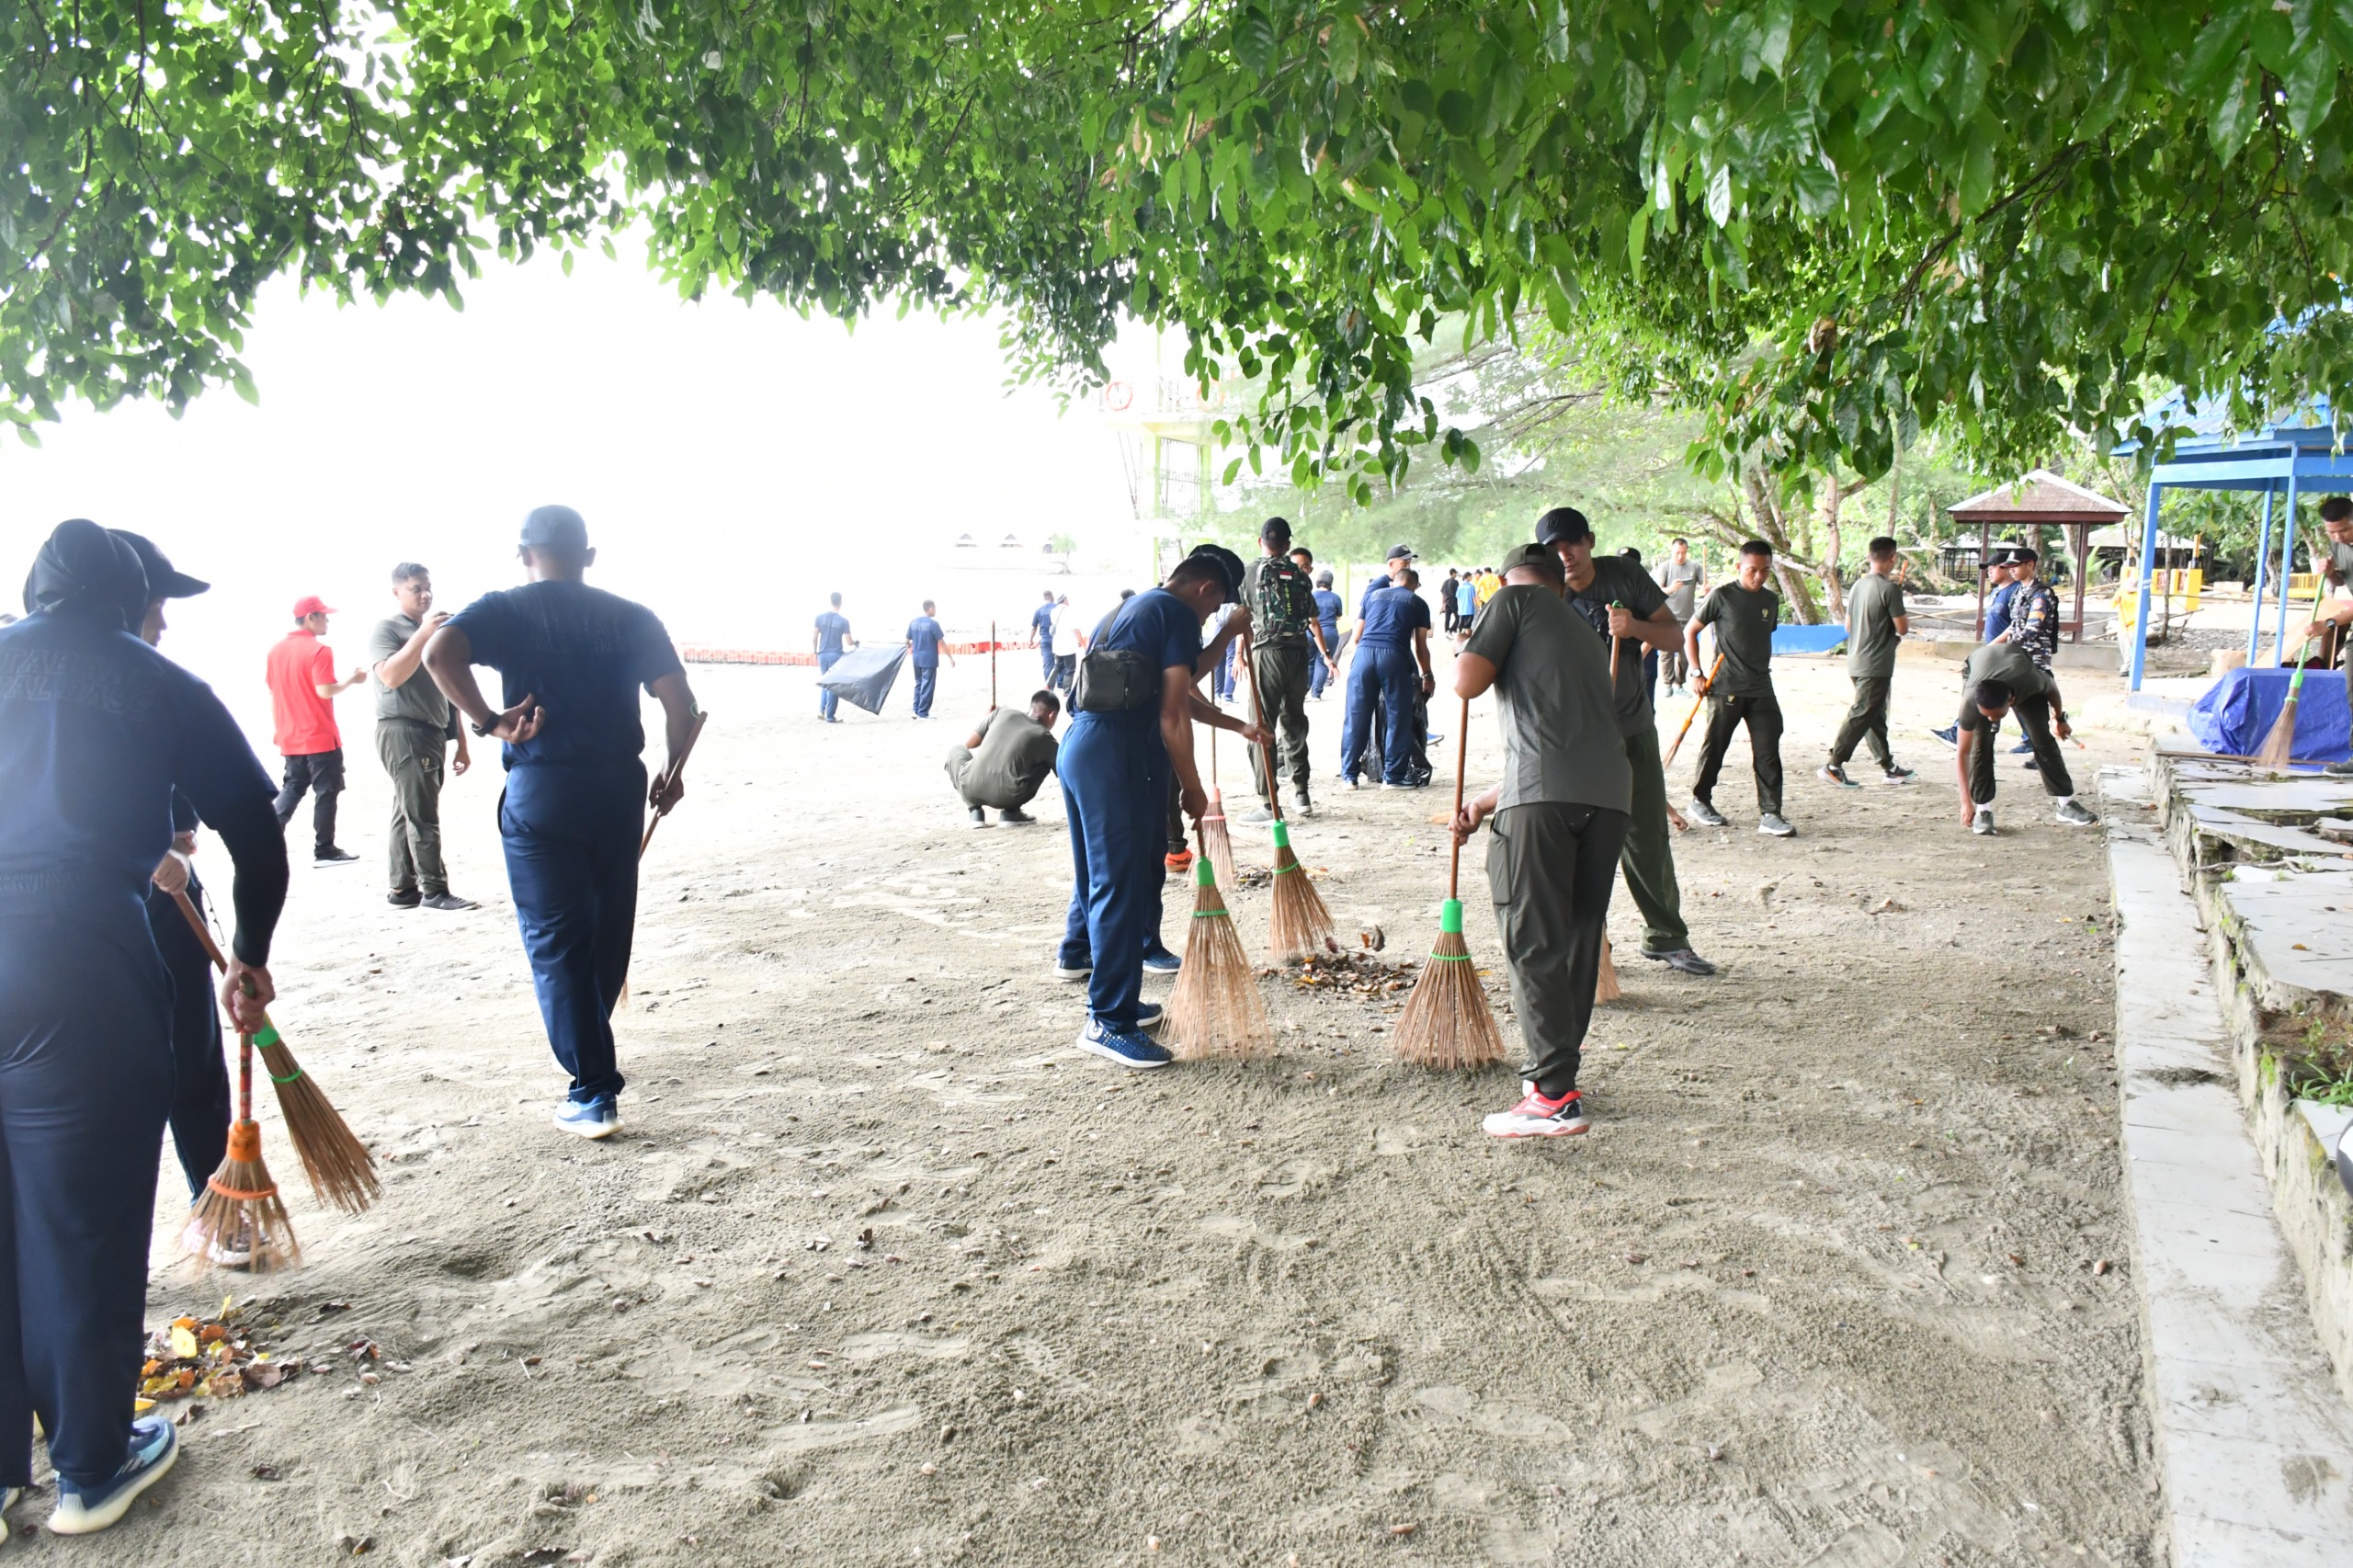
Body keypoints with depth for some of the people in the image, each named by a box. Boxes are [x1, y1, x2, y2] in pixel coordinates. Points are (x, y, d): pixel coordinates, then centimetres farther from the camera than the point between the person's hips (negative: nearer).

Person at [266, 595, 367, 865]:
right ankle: (324, 851, 4)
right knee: (325, 793, 1)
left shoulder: (276, 650, 9)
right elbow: (325, 690, -20)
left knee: (292, 789, 17)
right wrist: (352, 679, -7)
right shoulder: (319, 650, -14)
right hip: (321, 738, -7)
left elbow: (272, 689, 15)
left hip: (291, 739, 7)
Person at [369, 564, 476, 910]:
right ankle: (434, 890, -8)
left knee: (408, 814, 10)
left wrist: (461, 743, 18)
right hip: (403, 731, -7)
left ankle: (403, 889, 12)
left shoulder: (435, 631, 21)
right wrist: (423, 634, -24)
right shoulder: (386, 629, -2)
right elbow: (391, 676, -20)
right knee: (422, 815, -9)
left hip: (432, 733, 7)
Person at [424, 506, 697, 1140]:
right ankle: (592, 1048, 38)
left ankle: (594, 1093, 1)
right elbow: (681, 705, 0)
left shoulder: (506, 610, -1)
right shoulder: (631, 618, 7)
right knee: (609, 930, 19)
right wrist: (672, 772, 13)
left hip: (540, 793, -3)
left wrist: (489, 721, -14)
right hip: (620, 785, 3)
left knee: (556, 943, 3)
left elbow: (439, 652, -21)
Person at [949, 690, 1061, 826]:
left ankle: (975, 811, 18)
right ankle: (1011, 813, 15)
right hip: (1006, 797, -2)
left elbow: (968, 744, 25)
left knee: (957, 751, 34)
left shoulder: (1003, 712, 18)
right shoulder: (1045, 737, 13)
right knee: (1045, 762, 22)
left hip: (970, 789, 2)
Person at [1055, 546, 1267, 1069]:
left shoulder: (1136, 607, 24)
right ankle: (1109, 1022, -2)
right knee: (1122, 884, -6)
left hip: (1080, 746, 10)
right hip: (1114, 756, -10)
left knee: (1100, 870, 23)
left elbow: (1177, 686, 30)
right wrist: (1193, 788, -2)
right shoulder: (1179, 615, -6)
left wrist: (1237, 726, 34)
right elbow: (1173, 718, -11)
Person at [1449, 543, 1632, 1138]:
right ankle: (1558, 1059, 29)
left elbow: (1467, 681, 0)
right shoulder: (1586, 632, 33)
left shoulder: (1514, 599, 13)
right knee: (1578, 936, 16)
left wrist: (1470, 649, 24)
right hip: (1610, 792, 7)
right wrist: (1483, 804, 38)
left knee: (1533, 941, -3)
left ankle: (1555, 1095, -3)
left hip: (1545, 795, -7)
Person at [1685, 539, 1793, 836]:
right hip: (1725, 689, -4)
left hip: (1762, 689, 4)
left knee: (1768, 751, -2)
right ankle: (1700, 801, 25)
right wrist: (1696, 673, -6)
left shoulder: (1772, 601, 10)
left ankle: (1770, 814, -1)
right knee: (1714, 747, 7)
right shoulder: (1722, 596, -6)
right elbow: (1689, 631, -1)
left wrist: (1763, 671, 17)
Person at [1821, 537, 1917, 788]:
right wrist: (1907, 620, 10)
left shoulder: (1858, 585, 9)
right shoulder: (1889, 588, -14)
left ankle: (1888, 767, 21)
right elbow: (1902, 628, -12)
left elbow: (1848, 626, 16)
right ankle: (1834, 765, -9)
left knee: (1876, 716, 14)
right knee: (1861, 716, -7)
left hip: (1856, 662, 8)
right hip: (1877, 665, -8)